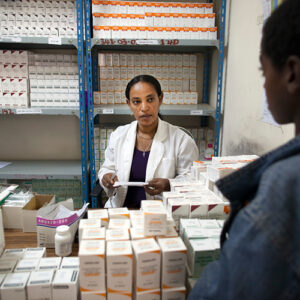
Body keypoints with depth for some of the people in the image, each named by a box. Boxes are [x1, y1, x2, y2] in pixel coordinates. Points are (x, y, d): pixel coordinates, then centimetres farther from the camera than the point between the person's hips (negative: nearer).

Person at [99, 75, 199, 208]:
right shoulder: (118, 135, 6)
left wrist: (168, 185, -20)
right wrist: (106, 177, -6)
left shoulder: (181, 140, -5)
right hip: (121, 210, 3)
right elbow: (107, 168, 17)